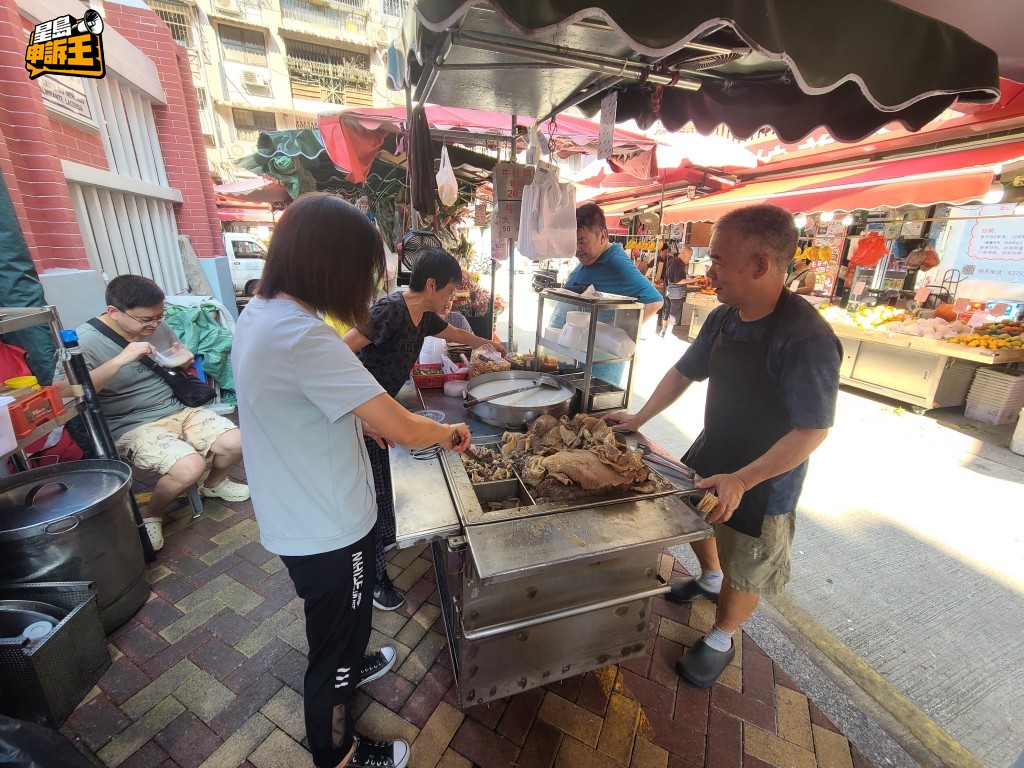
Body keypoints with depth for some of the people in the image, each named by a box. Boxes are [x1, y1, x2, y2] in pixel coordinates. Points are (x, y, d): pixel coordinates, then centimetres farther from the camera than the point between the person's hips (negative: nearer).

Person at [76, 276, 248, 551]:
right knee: (190, 467, -28)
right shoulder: (83, 341, -13)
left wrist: (184, 361, -5)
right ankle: (149, 513, 5)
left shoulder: (157, 327, 2)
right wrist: (120, 360, -31)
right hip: (131, 427, -5)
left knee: (236, 443, -13)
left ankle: (213, 484, 21)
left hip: (178, 410, 5)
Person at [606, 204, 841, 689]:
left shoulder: (806, 339, -29)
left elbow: (812, 431, -27)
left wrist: (742, 480, -32)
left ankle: (720, 641, 40)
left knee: (744, 572, 12)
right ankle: (710, 580, 57)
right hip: (713, 452, 7)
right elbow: (683, 372, 4)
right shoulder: (722, 319, -7)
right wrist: (639, 420, 2)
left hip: (764, 481, -7)